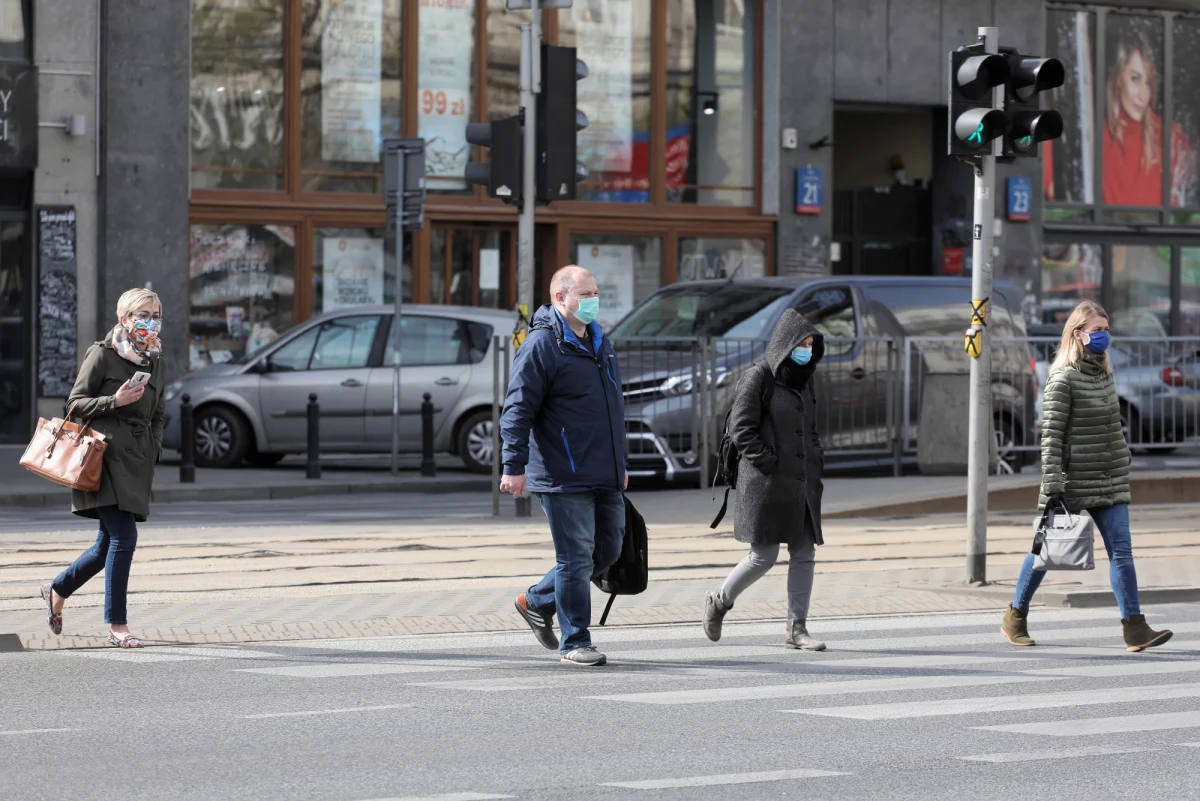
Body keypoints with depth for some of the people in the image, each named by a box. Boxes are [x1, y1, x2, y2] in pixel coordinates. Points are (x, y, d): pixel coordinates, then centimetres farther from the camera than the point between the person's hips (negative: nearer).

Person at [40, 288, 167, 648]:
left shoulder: (155, 360, 16)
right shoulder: (103, 354, -4)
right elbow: (76, 402, -3)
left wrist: (154, 452, 9)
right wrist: (115, 401, -16)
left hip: (138, 462, 7)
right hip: (107, 455, -7)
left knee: (110, 543, 11)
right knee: (124, 537, -15)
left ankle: (57, 590, 34)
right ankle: (117, 626, -8)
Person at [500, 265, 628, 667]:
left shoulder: (599, 343, 17)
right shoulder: (542, 345, -10)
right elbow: (519, 409, -14)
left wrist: (619, 463, 26)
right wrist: (514, 465, -19)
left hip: (604, 479, 8)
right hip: (564, 479, -8)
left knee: (607, 550, 12)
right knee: (576, 556, -4)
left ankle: (538, 602, 28)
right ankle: (575, 641, 5)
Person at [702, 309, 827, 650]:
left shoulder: (804, 382, 15)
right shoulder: (758, 378, -8)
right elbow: (741, 428, -12)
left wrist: (816, 463, 11)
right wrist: (768, 462, -16)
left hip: (802, 483, 7)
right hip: (767, 483, -7)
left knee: (804, 554, 2)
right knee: (764, 555, -4)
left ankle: (797, 628, 5)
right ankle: (719, 602, 18)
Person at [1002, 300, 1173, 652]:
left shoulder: (1104, 372, 10)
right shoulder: (1064, 379, -13)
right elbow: (1051, 436, -16)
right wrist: (1052, 487, -22)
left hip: (1109, 481, 6)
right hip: (1073, 481, -6)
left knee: (1121, 550, -5)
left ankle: (1134, 628, -9)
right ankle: (1015, 617, 24)